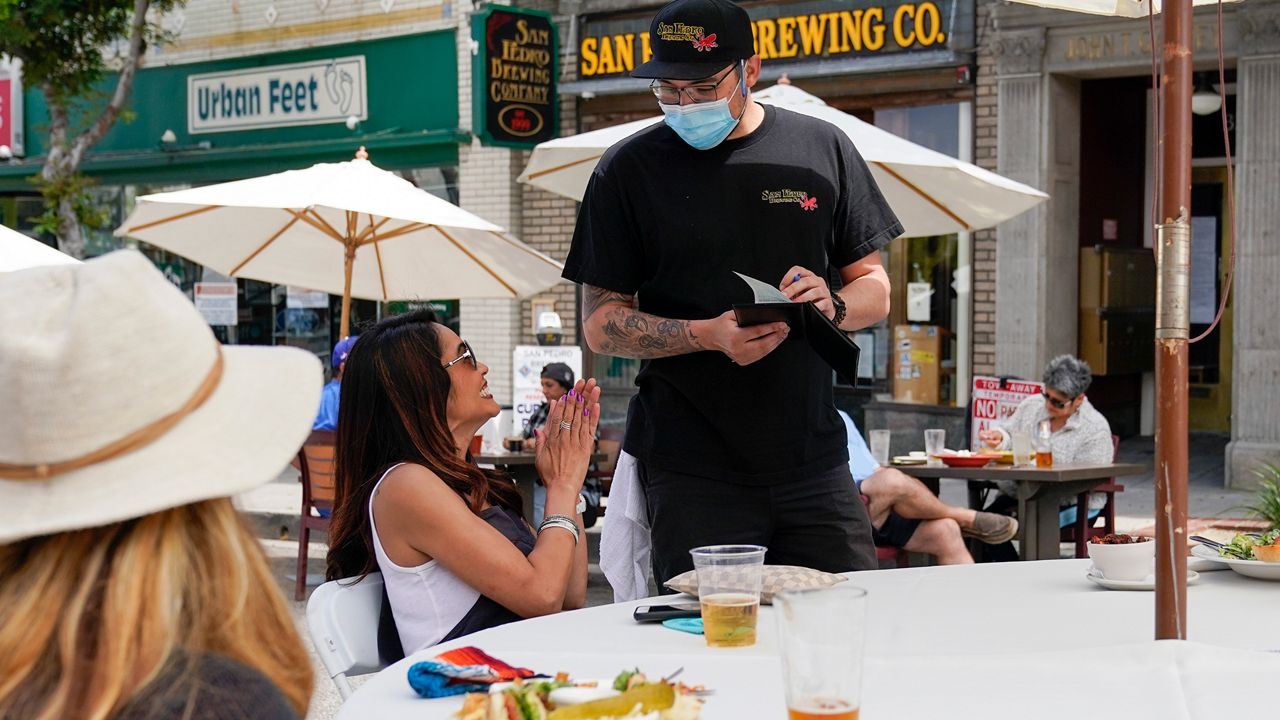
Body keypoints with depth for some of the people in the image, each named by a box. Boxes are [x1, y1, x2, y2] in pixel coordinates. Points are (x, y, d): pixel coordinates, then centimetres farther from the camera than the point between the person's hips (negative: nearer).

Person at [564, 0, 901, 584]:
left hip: (813, 460, 2)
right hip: (691, 466, -2)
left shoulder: (821, 148, 7)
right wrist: (709, 334, -17)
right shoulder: (629, 169, 2)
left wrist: (832, 305, -11)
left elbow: (875, 290, 13)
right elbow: (599, 325, -1)